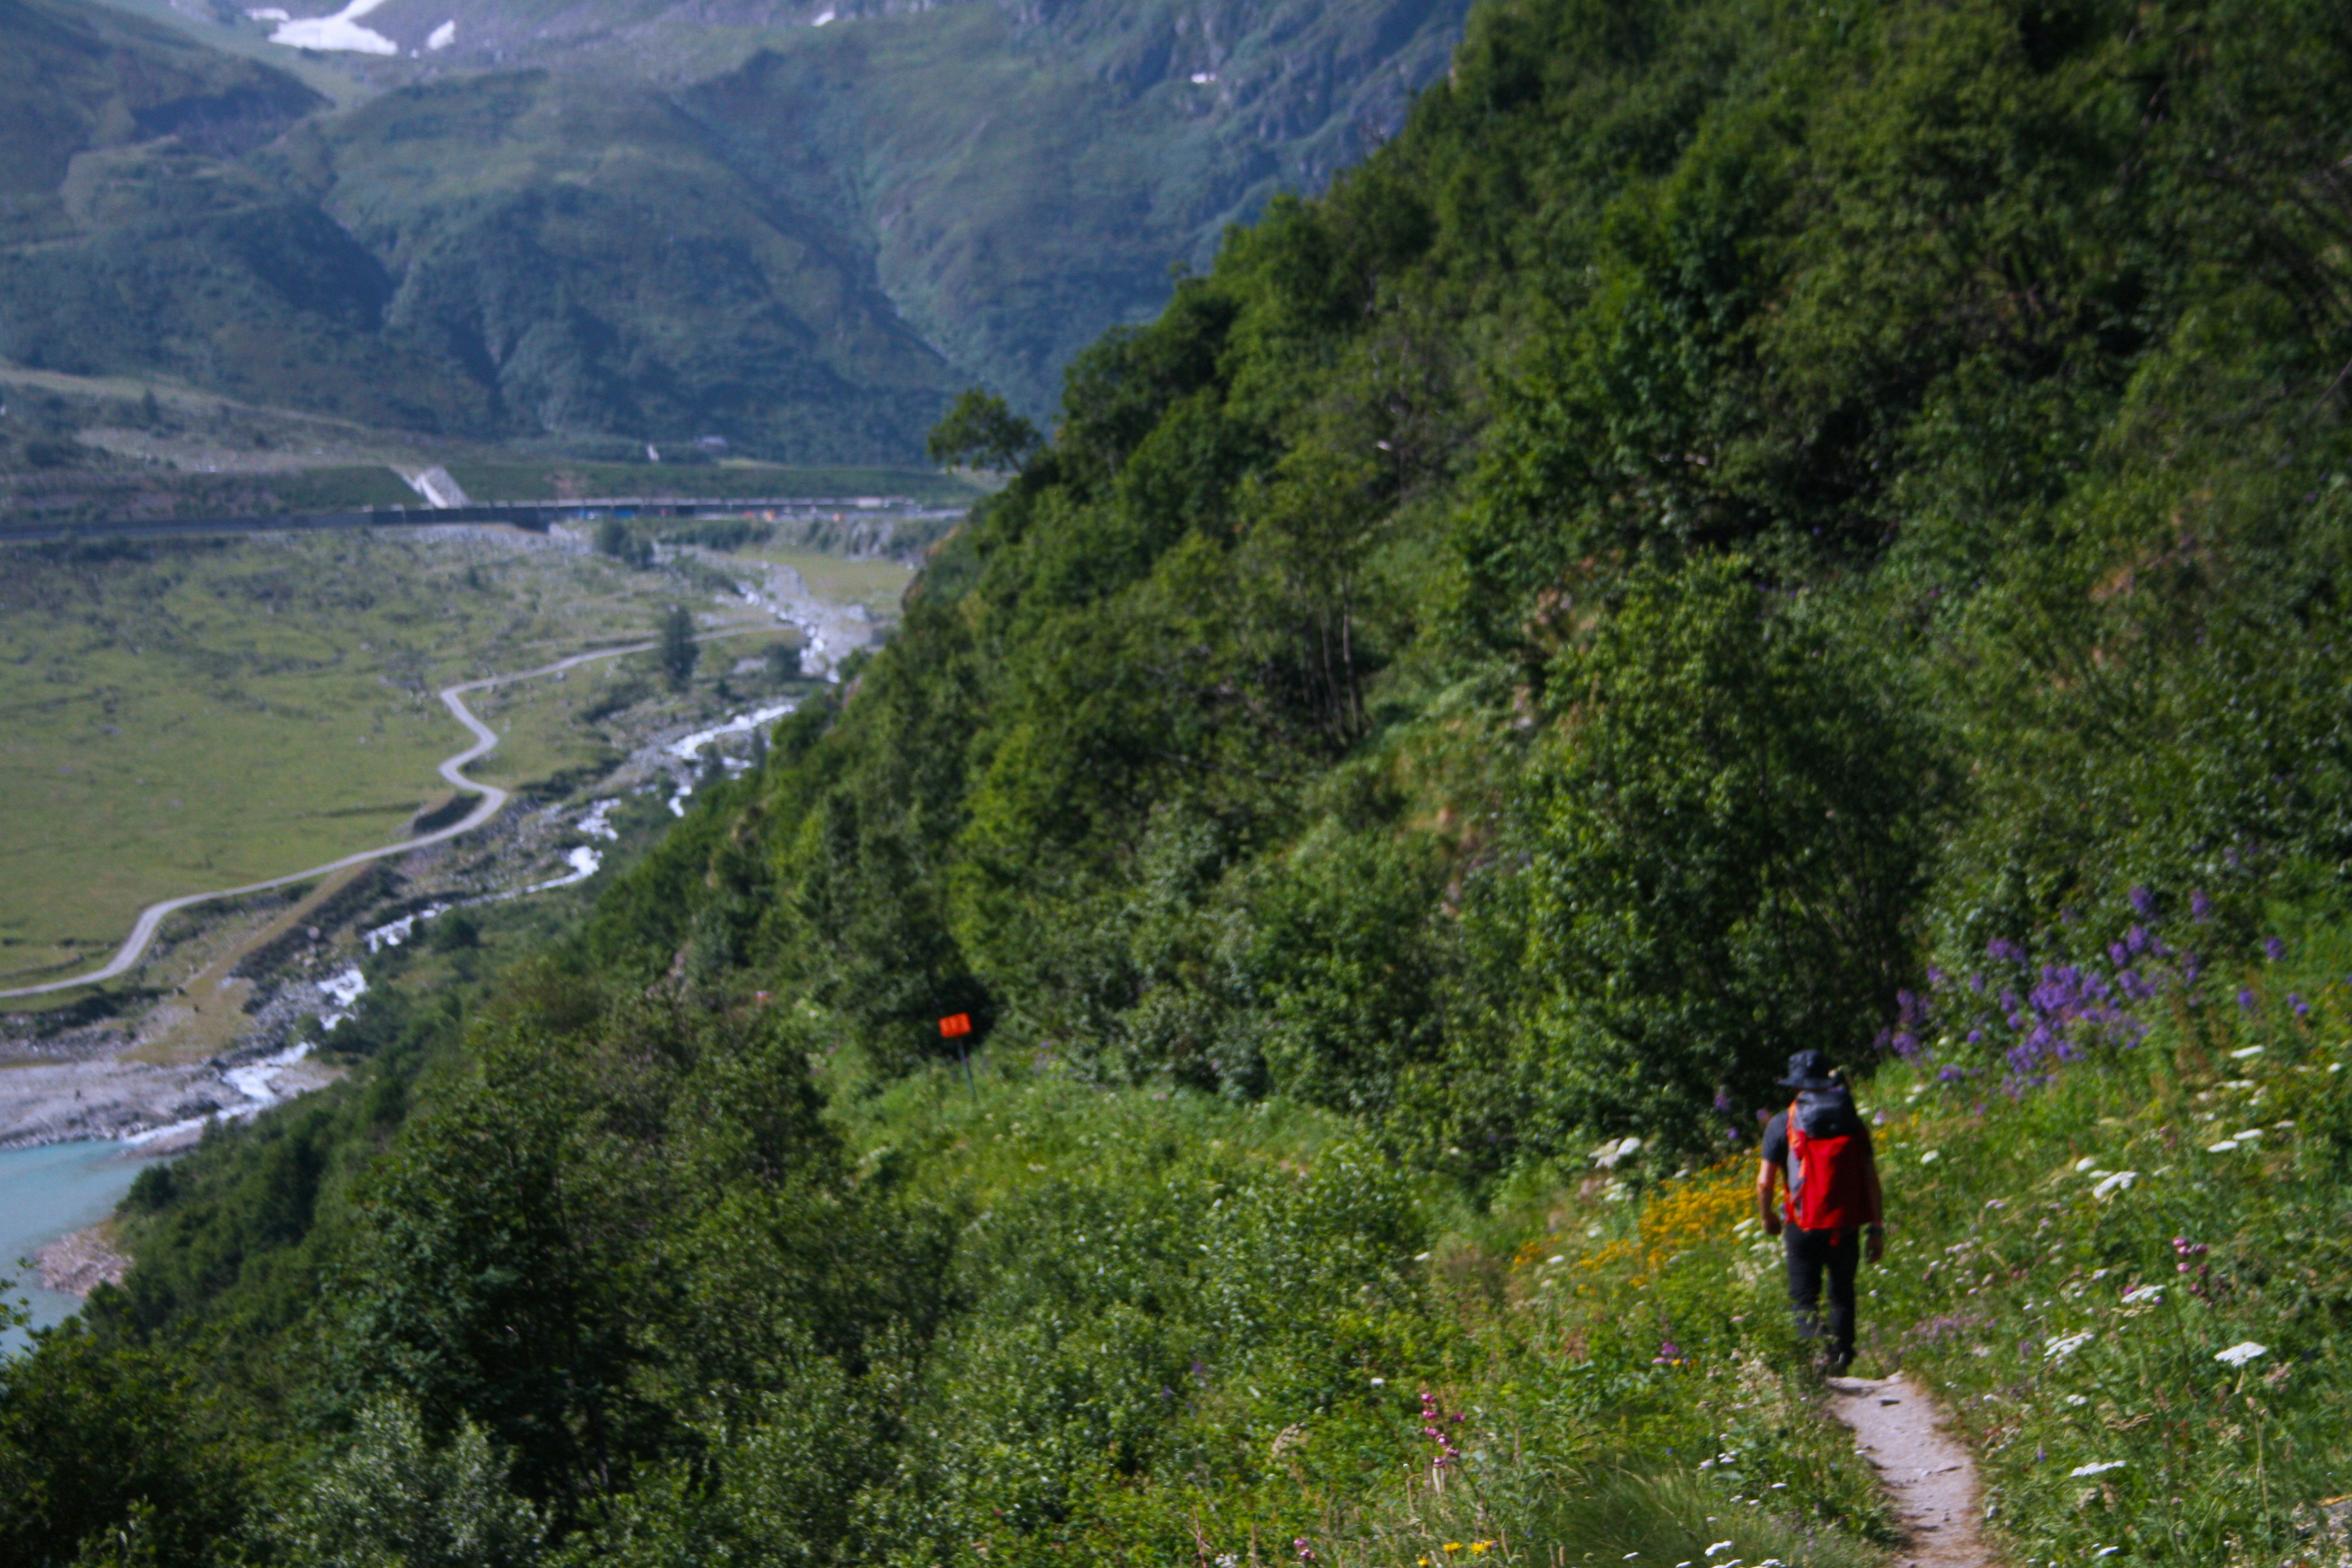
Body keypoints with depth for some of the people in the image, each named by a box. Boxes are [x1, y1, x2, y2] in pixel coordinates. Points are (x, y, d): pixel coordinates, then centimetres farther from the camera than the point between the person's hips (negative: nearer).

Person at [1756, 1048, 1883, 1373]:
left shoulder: (1783, 1124, -2)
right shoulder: (1853, 1121, 5)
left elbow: (1765, 1182, -3)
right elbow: (1871, 1178, 2)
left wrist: (1767, 1218, 15)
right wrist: (1876, 1228, 6)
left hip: (1804, 1226, -2)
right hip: (1847, 1224, 3)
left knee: (1804, 1297, 4)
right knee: (1842, 1293, 18)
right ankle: (1840, 1358, 18)